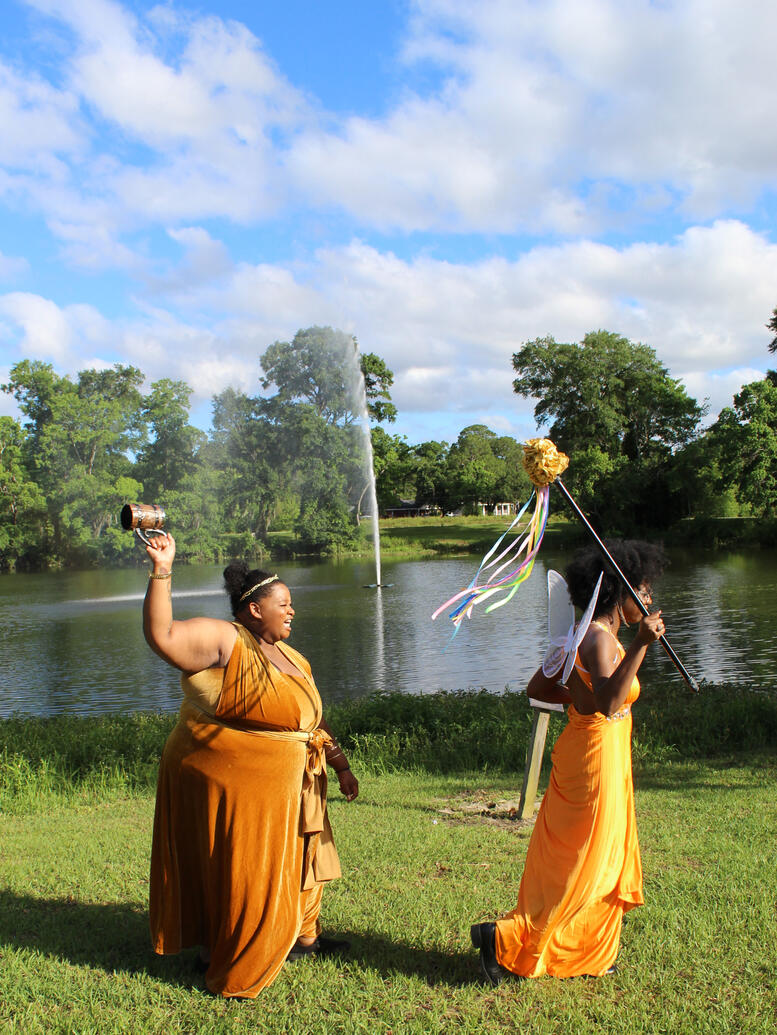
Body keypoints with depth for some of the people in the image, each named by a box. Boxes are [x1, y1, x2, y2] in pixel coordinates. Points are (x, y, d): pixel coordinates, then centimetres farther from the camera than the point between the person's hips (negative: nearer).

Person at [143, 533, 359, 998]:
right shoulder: (222, 641, -16)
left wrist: (340, 764, 14)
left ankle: (299, 935, 42)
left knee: (292, 859, 21)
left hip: (287, 785, 9)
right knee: (239, 870, 3)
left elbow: (313, 719, 16)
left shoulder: (288, 657, 10)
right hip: (228, 782, -8)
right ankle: (233, 963, 21)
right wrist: (162, 571, -37)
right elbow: (161, 634, -32)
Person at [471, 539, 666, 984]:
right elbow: (608, 705, -35)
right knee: (583, 869, 1)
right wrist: (641, 645, -39)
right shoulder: (601, 638, -21)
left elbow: (538, 688, 12)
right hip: (597, 759, -10)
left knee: (603, 864, 20)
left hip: (582, 755, 10)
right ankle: (503, 938, 7)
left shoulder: (582, 635, 8)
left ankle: (588, 955, 32)